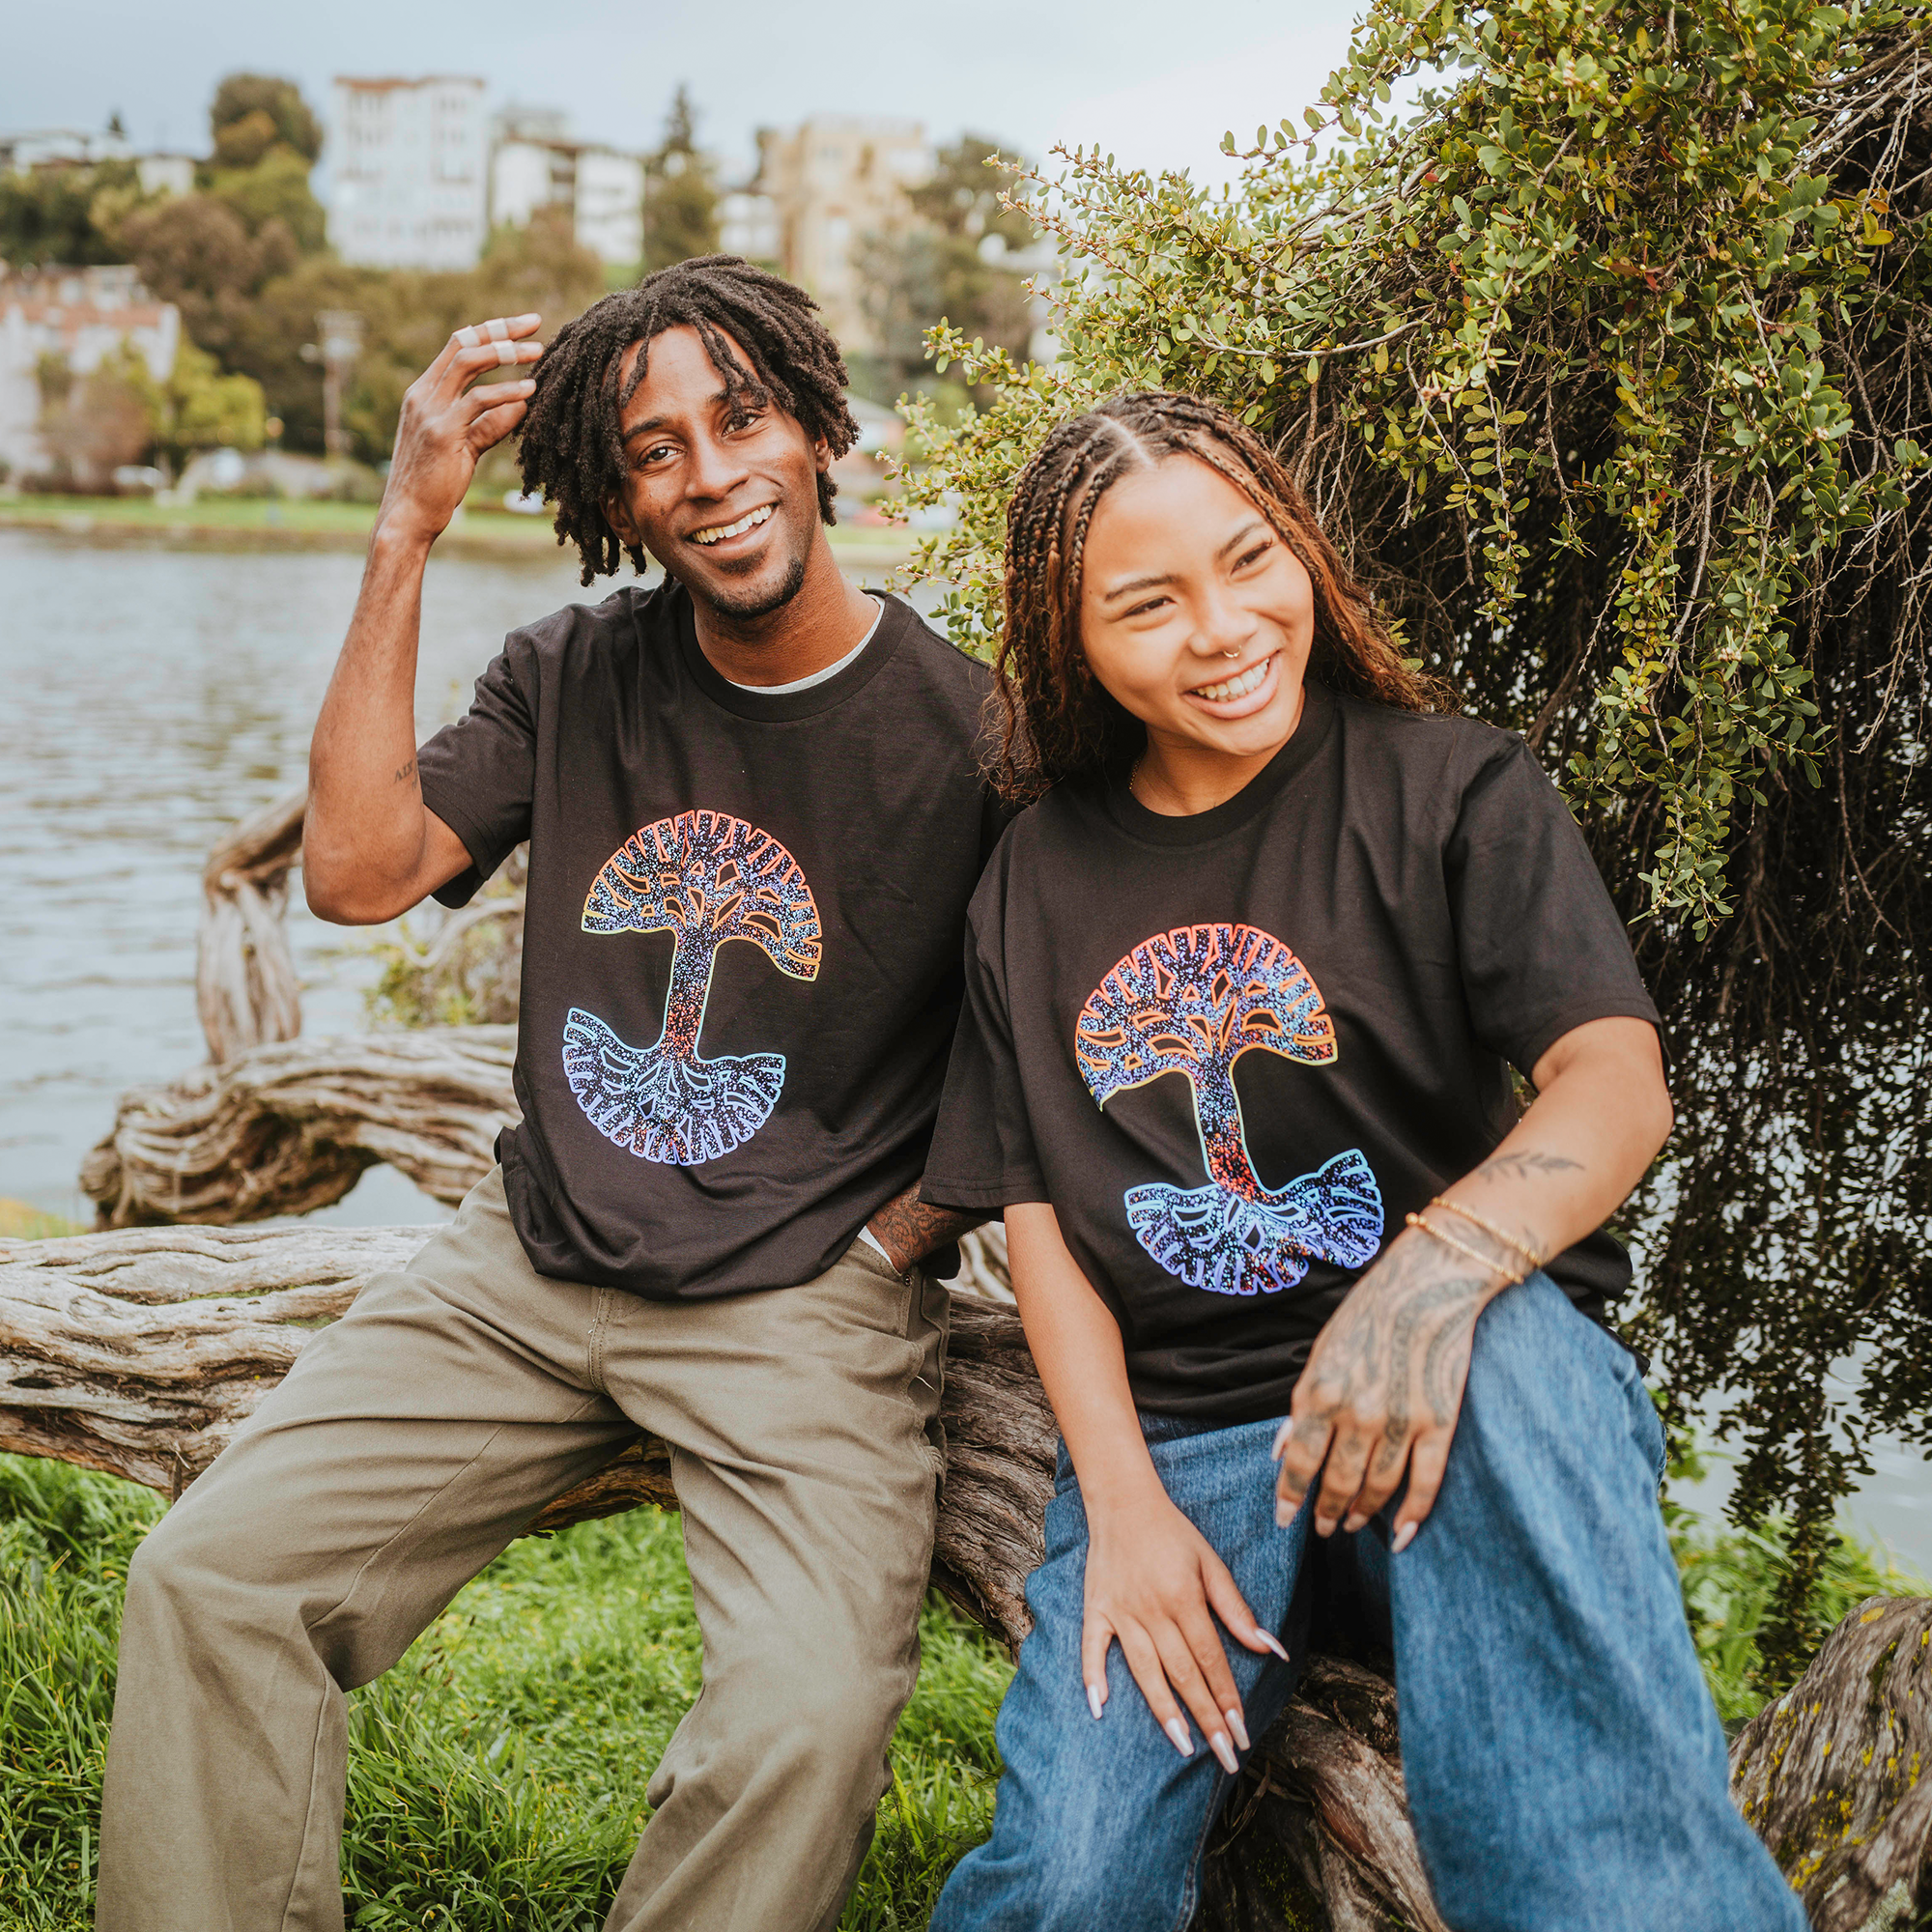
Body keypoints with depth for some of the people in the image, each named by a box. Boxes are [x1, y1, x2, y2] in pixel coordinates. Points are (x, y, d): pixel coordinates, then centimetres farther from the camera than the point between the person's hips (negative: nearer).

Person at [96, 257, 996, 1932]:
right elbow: (356, 871, -5)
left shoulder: (967, 733, -5)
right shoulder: (574, 677, 8)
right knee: (207, 1576, -13)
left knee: (810, 1719, -28)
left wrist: (889, 1248, -4)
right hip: (531, 1266, 4)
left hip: (806, 1312, -4)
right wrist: (408, 534, -6)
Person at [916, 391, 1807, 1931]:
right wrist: (1122, 1499, -8)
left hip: (1470, 1371, -1)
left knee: (1509, 1345, -39)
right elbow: (1035, 1209, 8)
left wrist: (1433, 1276, -35)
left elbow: (1617, 1082, -14)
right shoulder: (1038, 879, 9)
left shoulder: (1452, 788, -1)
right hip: (1172, 1426, 2)